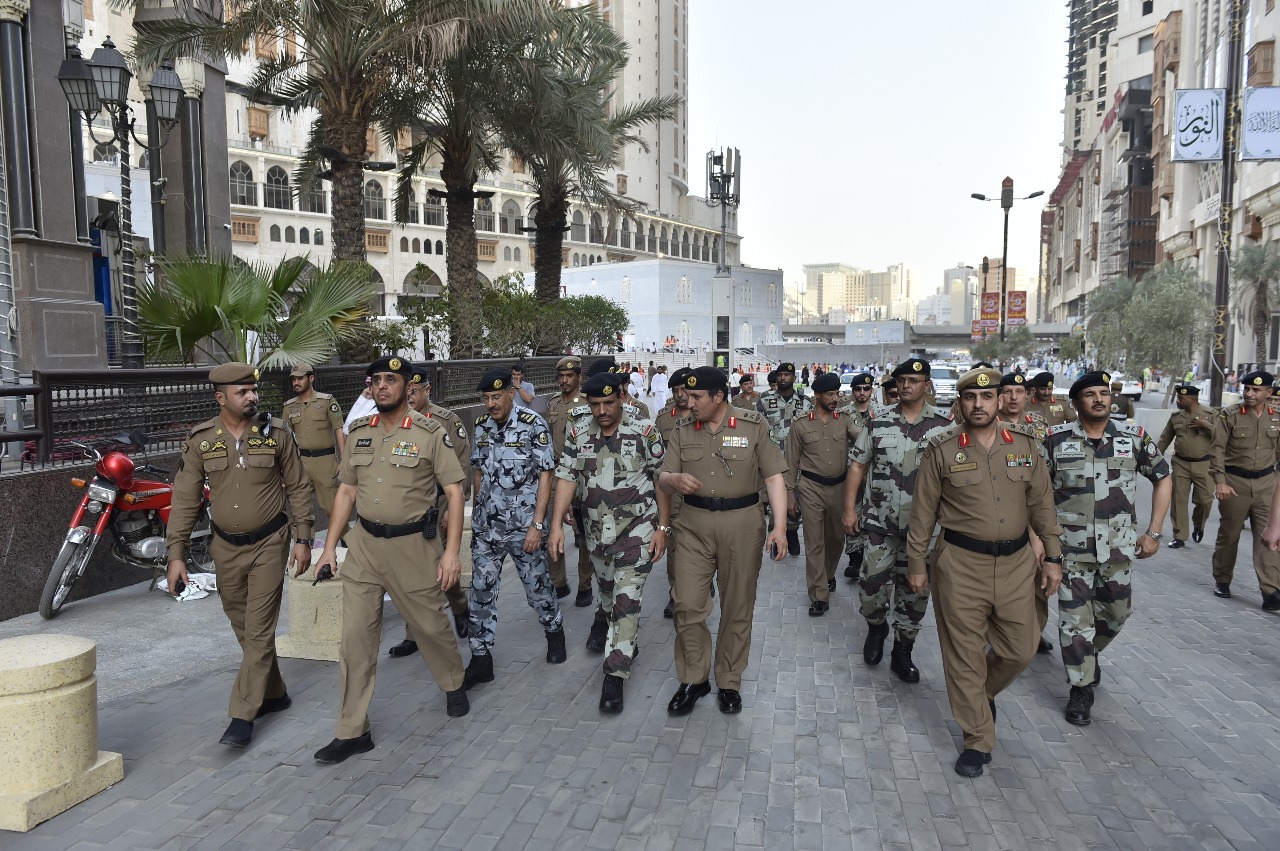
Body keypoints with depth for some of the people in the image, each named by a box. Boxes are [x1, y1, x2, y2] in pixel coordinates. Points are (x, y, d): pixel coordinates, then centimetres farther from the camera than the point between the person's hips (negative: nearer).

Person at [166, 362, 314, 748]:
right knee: (244, 628, 15)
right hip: (226, 547, 3)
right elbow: (184, 500, -1)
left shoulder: (275, 433, -7)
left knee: (258, 630, -3)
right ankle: (274, 693, 34)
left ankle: (243, 716, 4)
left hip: (269, 544, -3)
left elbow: (298, 488, -1)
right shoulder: (200, 440, -4)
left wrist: (303, 539, -4)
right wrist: (176, 554, -5)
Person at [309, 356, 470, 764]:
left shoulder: (431, 433, -8)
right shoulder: (359, 432, 6)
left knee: (430, 625, 11)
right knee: (355, 636, 3)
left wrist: (451, 551, -14)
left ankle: (454, 685, 41)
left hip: (414, 545, -4)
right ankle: (353, 731, 14)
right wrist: (330, 546, 7)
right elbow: (347, 490, 12)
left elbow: (454, 492, -8)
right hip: (364, 546, 4)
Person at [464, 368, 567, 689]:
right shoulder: (481, 426, 5)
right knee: (481, 590, 4)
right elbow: (479, 472, 14)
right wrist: (478, 516, 13)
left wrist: (537, 524, -15)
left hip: (524, 526, -4)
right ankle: (481, 659, 13)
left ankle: (554, 632, 36)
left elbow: (545, 476, -10)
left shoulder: (533, 425, -11)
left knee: (537, 585, 9)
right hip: (486, 526, 4)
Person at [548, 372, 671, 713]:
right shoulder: (578, 434, -1)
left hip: (637, 529, -3)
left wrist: (662, 528, -8)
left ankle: (615, 677, -2)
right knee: (607, 587, 23)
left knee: (627, 600, -8)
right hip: (597, 531, 4)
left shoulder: (644, 432, -10)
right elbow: (566, 478, -3)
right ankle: (604, 621, 56)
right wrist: (556, 524, -13)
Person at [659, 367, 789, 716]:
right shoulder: (682, 431, 4)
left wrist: (779, 526, -17)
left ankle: (729, 683, 25)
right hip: (694, 524, 2)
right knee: (688, 605, 0)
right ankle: (693, 680, 19)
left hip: (742, 523, -2)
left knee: (737, 608, 8)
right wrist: (675, 480, -19)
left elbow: (774, 477, -6)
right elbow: (663, 481, 5)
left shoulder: (754, 426, -4)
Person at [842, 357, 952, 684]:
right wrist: (849, 509, 0)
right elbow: (857, 465, 4)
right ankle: (876, 627, 32)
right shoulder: (878, 421, 1)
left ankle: (902, 653, 25)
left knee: (914, 589, 9)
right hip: (880, 521, 0)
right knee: (872, 584, 0)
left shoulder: (944, 424, -2)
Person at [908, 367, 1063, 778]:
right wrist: (916, 563, 1)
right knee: (965, 656, 5)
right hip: (961, 564, -3)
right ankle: (978, 741, 21)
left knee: (1020, 650, 12)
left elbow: (1042, 503, 8)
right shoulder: (942, 449, -5)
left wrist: (1053, 556, 6)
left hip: (1017, 563, 3)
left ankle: (982, 692, 44)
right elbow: (923, 511, -1)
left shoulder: (1025, 443, 3)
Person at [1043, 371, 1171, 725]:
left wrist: (1154, 532, 5)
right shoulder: (1056, 439, -5)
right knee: (1075, 619, 2)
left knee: (1116, 612, 17)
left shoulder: (1135, 437, 0)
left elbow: (1163, 479, 10)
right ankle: (1081, 688, 18)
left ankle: (1089, 652, 46)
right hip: (1070, 548, -2)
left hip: (1119, 547, 3)